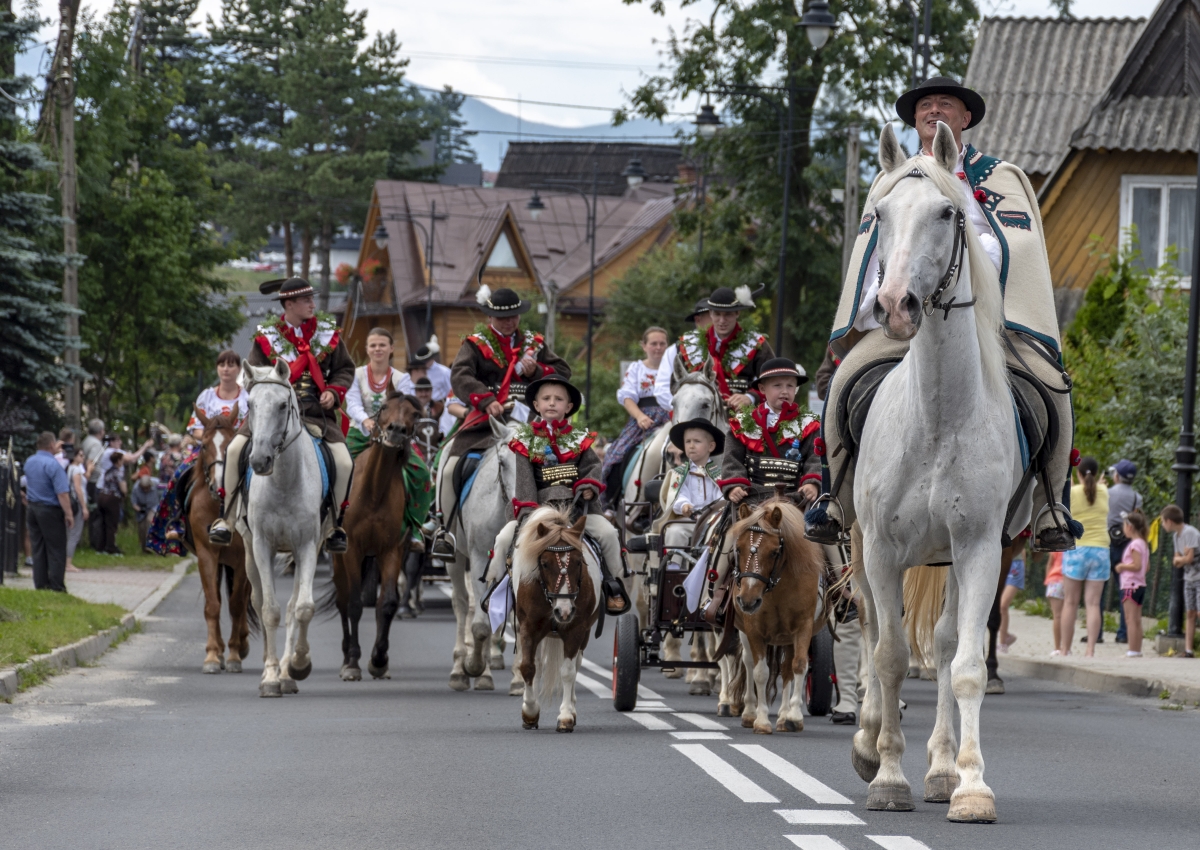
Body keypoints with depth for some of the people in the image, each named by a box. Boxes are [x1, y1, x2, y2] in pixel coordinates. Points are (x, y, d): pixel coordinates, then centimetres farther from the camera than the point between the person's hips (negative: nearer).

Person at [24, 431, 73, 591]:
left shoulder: (29, 463, 6)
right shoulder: (53, 465, -18)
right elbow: (62, 493, -22)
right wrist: (69, 514, -17)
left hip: (33, 509, 7)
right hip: (51, 510, -7)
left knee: (38, 549, 12)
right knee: (56, 550, 0)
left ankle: (40, 584, 14)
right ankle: (56, 586, 0)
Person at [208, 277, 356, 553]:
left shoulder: (328, 332, 7)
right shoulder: (267, 337, 3)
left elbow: (345, 369, 14)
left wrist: (333, 391, -5)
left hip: (317, 412, 1)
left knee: (344, 463, -17)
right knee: (235, 450, -18)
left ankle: (334, 524, 6)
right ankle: (225, 518, -4)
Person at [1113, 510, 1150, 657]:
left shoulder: (1135, 544, -15)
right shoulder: (1144, 544, 13)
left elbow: (1137, 565, -22)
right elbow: (1147, 565, 18)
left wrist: (1122, 567, -9)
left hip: (1131, 585, -10)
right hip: (1140, 584, 10)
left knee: (1131, 619, -8)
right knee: (1136, 620, 12)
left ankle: (1133, 651, -10)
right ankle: (1137, 650, 15)